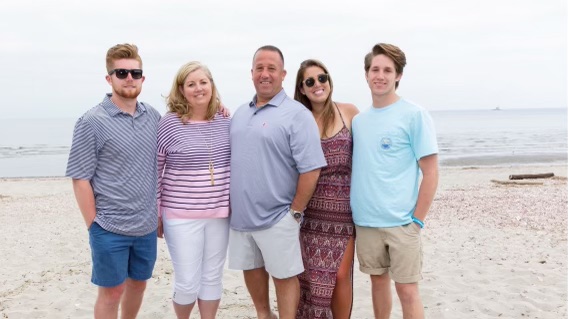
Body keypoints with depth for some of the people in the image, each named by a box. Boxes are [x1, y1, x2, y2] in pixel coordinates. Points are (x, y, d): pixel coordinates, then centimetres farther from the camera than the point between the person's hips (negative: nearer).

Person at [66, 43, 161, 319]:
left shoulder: (153, 117, 3)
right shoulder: (92, 122, -10)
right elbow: (80, 178, -10)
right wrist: (94, 225, -9)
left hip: (147, 225, 5)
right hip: (110, 228, -4)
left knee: (138, 282, 19)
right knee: (111, 291, 8)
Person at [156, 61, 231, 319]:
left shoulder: (225, 122, 4)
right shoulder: (169, 124, -8)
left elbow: (234, 163, 13)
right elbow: (153, 170, -4)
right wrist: (155, 213, -2)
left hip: (219, 214, 4)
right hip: (181, 216, -4)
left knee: (213, 277, 14)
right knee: (187, 282, 3)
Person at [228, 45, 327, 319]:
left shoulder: (296, 114, -11)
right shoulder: (240, 114, 10)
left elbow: (310, 169, -15)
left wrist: (295, 212, -13)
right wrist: (230, 203, 10)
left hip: (276, 218, -7)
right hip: (240, 215, 7)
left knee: (284, 275, 6)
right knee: (251, 268, 20)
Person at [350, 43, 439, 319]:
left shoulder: (414, 115, -7)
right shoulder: (358, 120, 9)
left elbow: (430, 173, -8)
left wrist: (417, 220, -11)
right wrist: (356, 209, 8)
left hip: (400, 221, -5)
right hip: (364, 221, 5)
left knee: (406, 288, 1)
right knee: (378, 279, 16)